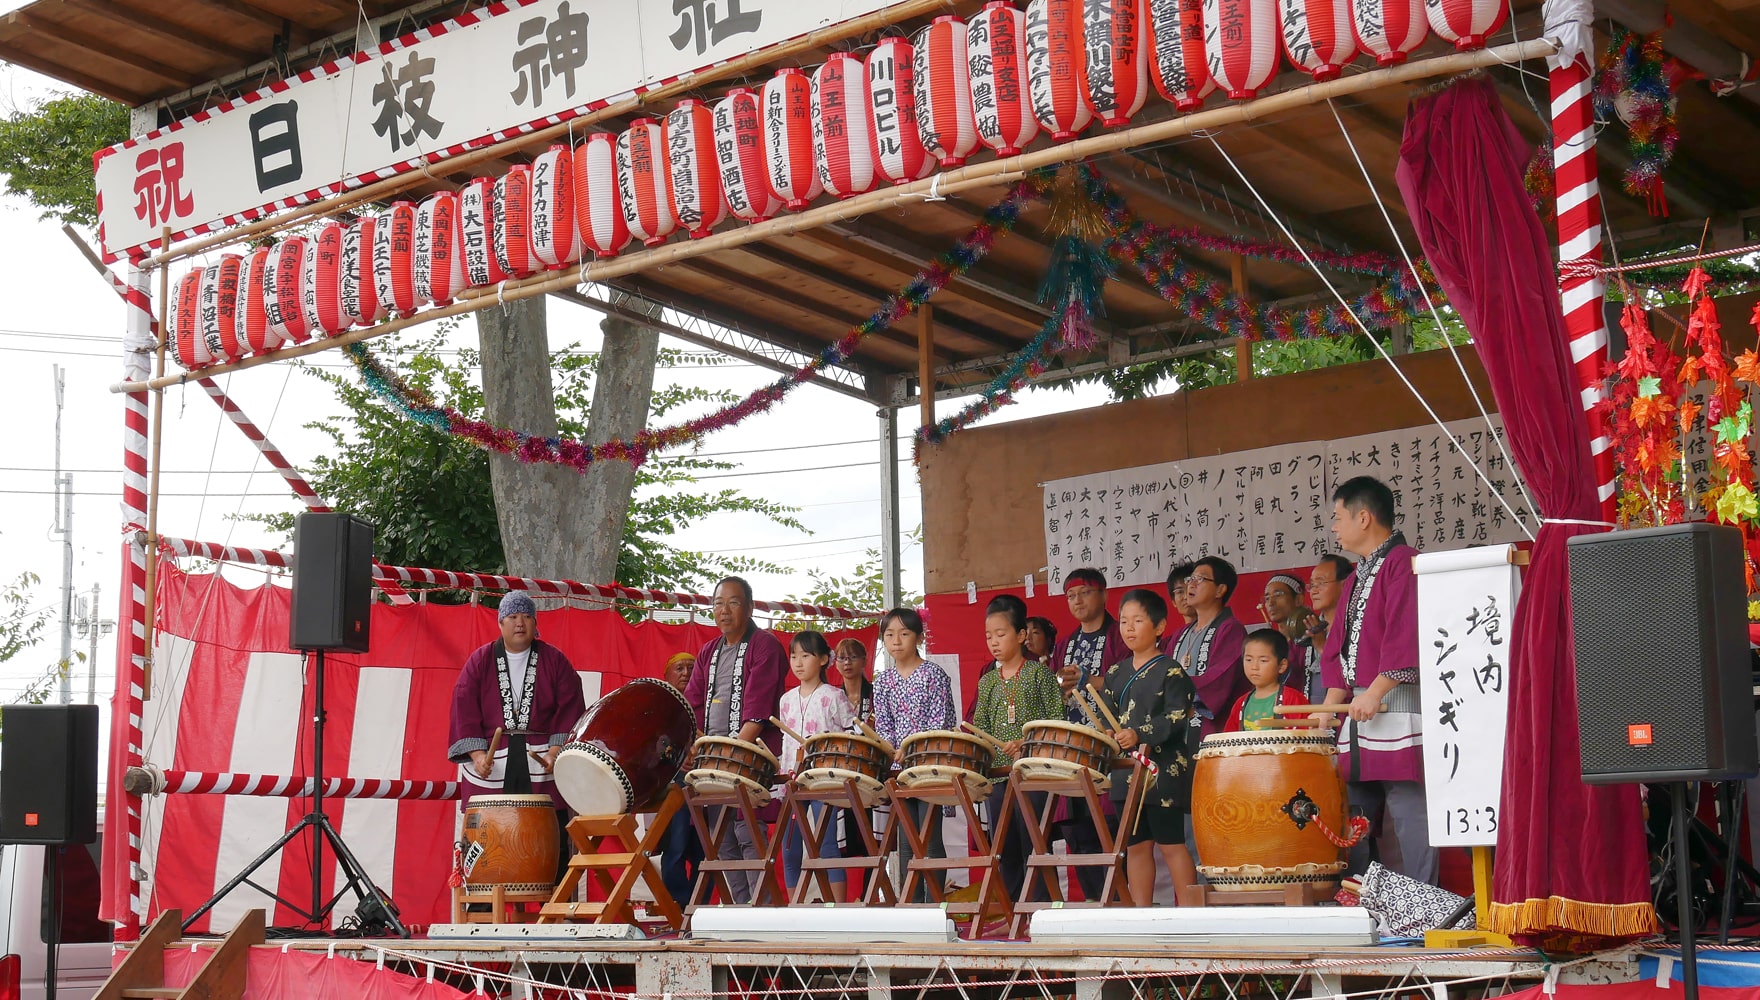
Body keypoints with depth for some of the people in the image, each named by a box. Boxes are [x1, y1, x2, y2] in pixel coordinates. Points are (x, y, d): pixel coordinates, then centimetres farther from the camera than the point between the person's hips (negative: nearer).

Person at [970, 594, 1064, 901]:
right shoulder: (987, 682, 15)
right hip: (999, 775, 5)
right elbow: (980, 729, 15)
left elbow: (1057, 722, -6)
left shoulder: (1039, 673, 0)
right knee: (1005, 849, 8)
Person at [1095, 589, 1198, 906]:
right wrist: (1108, 734, -4)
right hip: (1127, 771, 7)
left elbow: (1177, 717, -15)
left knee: (1170, 843, -5)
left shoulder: (1170, 671, -6)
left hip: (1163, 769, -7)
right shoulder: (1117, 673, 14)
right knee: (1136, 844, 9)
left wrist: (1139, 734, -25)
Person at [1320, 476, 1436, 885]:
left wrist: (1374, 693, -19)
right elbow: (1339, 650, 23)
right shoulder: (1357, 578, 23)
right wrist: (1329, 707, 13)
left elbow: (1405, 638, -16)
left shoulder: (1403, 563, -6)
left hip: (1397, 708, -9)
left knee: (1409, 814, -9)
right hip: (1358, 711, 9)